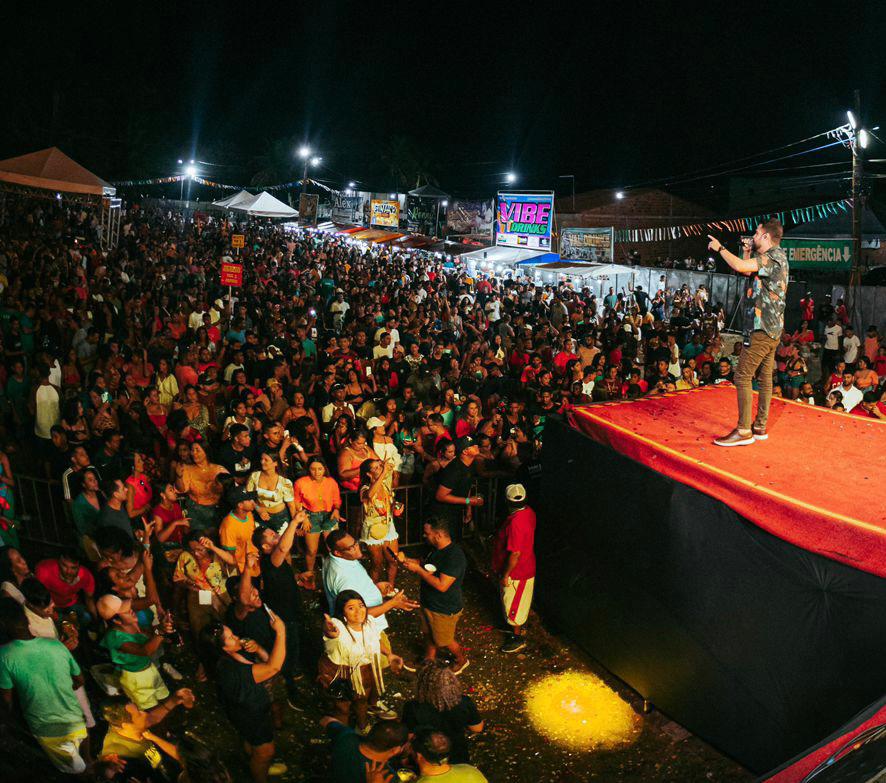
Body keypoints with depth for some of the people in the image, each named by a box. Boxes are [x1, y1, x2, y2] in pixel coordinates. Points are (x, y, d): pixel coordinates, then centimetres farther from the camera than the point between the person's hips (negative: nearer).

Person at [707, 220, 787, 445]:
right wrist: (748, 253, 18)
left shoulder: (775, 256, -13)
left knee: (743, 376, -10)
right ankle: (760, 427, 16)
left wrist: (720, 248, -12)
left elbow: (740, 266, -26)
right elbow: (750, 273, 27)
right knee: (765, 377, 11)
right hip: (773, 328, 10)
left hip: (763, 328, -10)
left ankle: (744, 431, -11)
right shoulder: (775, 258, 17)